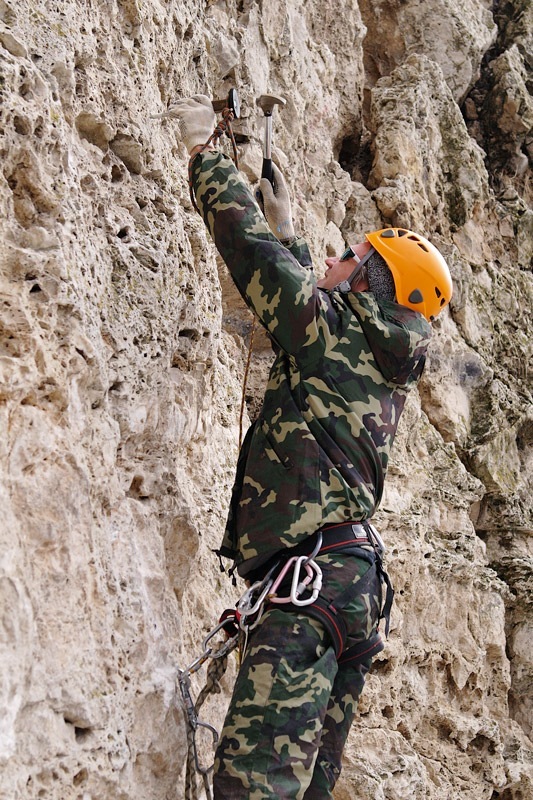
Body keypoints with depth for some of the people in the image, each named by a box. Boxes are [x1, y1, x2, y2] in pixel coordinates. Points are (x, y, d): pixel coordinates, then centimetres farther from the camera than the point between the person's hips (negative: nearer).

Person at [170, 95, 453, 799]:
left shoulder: (329, 326, 0)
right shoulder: (387, 369, 23)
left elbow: (247, 241, 3)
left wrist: (202, 147, 17)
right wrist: (288, 230, 54)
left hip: (311, 570, -10)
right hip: (356, 583, 10)